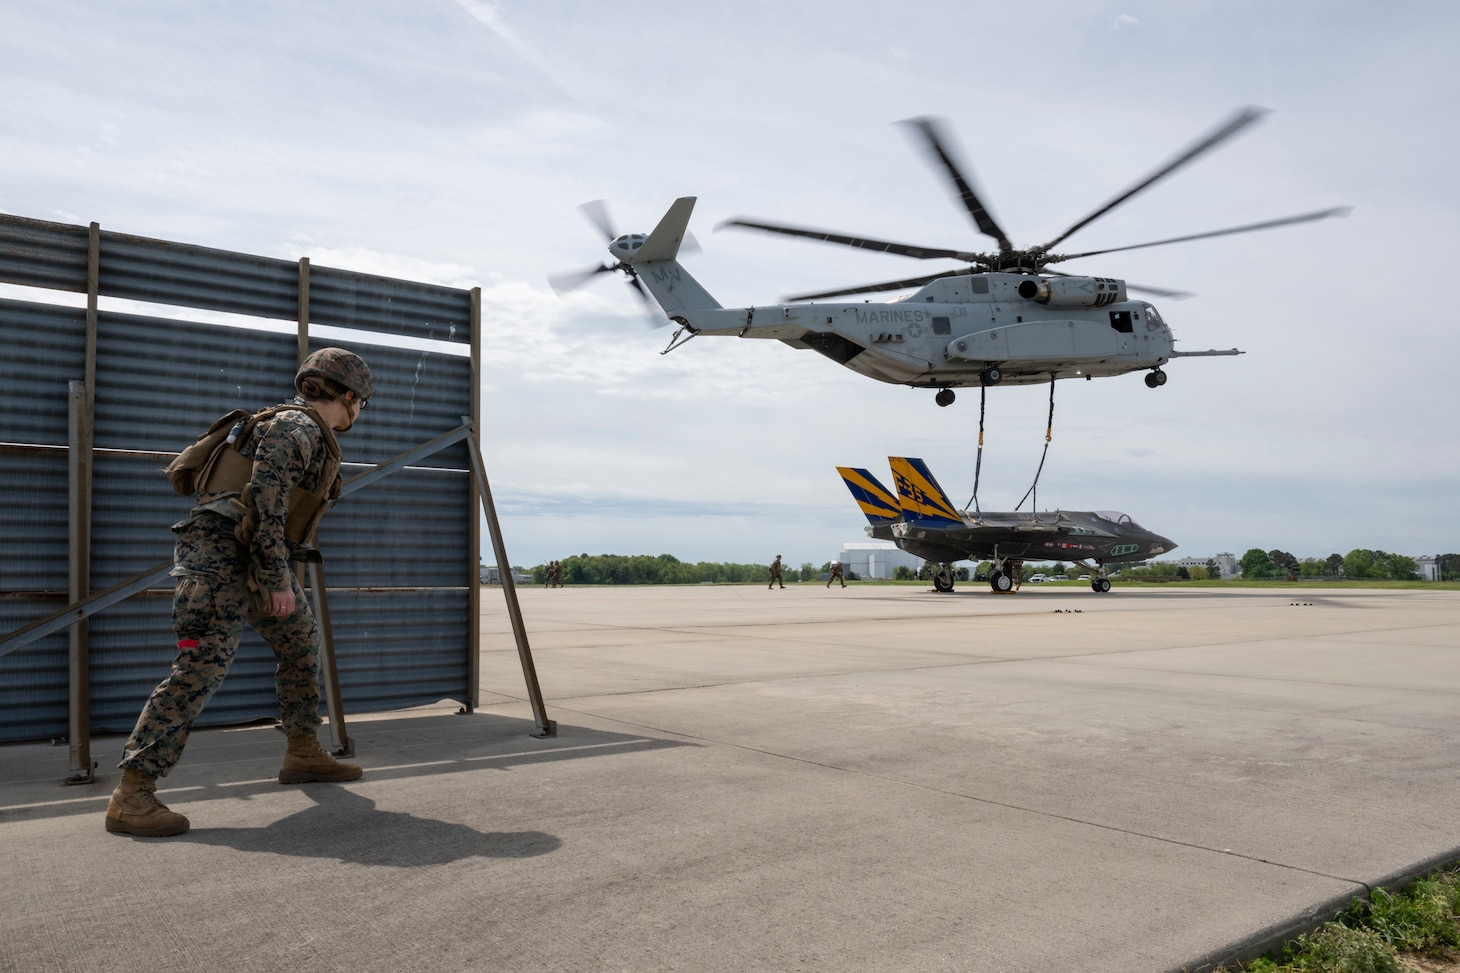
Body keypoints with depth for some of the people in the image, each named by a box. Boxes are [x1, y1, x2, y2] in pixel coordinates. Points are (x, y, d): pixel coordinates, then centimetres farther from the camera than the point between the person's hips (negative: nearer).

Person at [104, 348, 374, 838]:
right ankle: (131, 796, -16)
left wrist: (284, 573, 23)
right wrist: (279, 578, -22)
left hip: (257, 560, 11)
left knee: (301, 644, 18)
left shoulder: (311, 434, 20)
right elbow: (264, 504, -22)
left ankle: (303, 754, 30)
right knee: (201, 667, -17)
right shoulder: (294, 426, -12)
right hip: (221, 553, -11)